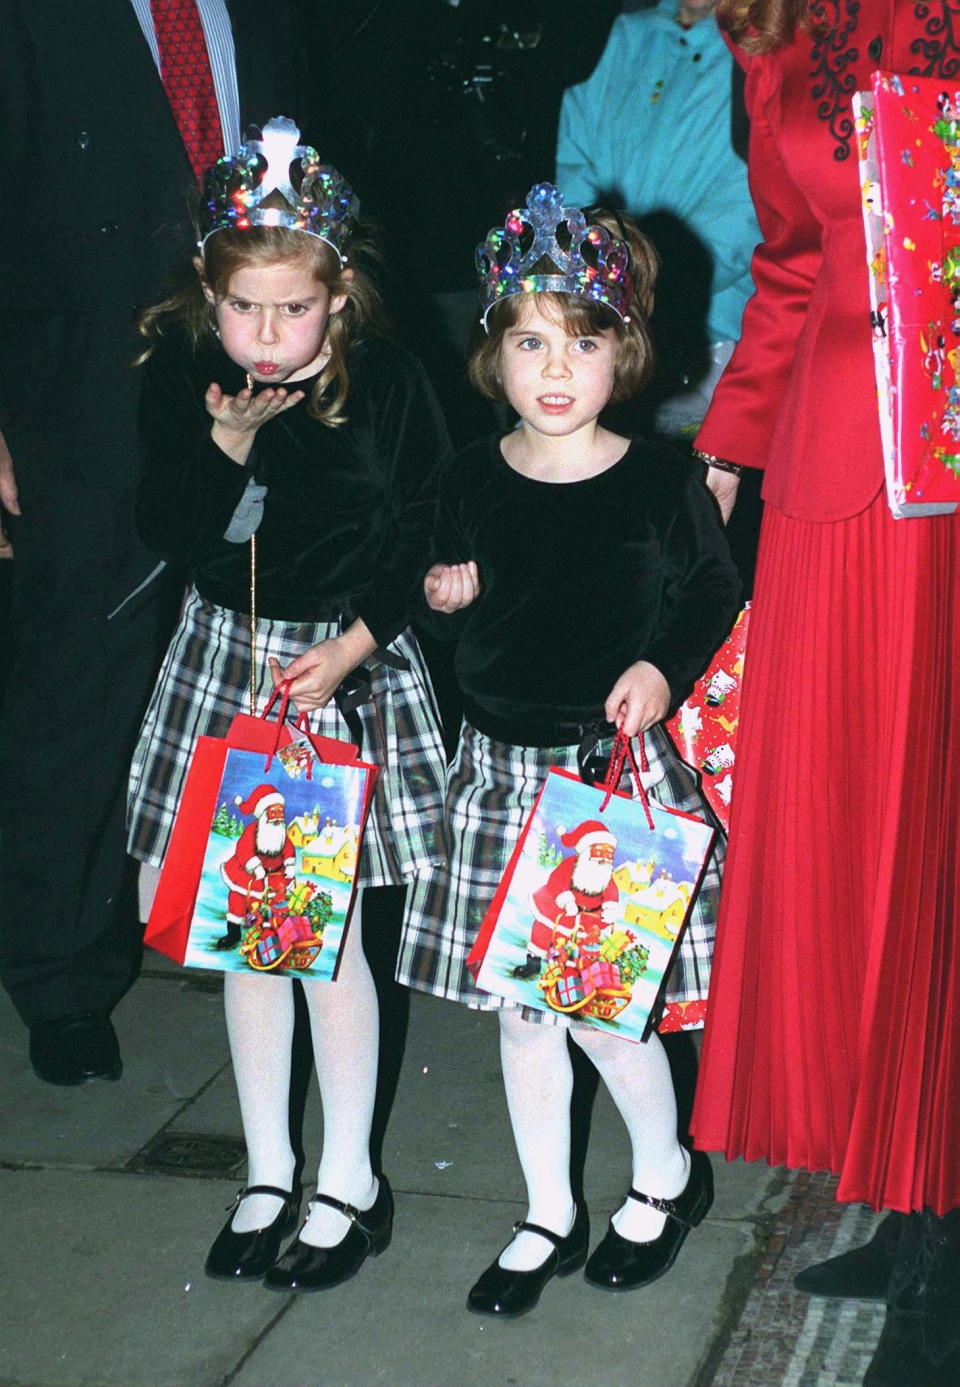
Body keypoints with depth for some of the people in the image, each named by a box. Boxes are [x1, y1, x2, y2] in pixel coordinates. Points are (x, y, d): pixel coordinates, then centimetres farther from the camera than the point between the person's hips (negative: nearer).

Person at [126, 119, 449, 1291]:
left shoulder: (385, 383, -12)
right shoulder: (180, 374, -5)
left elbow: (421, 541, -5)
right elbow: (167, 533, -5)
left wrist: (348, 648, -16)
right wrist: (225, 440, -20)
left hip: (347, 668, -3)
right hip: (224, 657, 3)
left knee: (328, 929, 1)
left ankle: (348, 1180, 18)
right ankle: (268, 1172, 25)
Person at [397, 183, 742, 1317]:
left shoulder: (661, 483, -8)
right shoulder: (472, 482, -1)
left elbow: (715, 594, 5)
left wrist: (665, 668, -11)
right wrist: (443, 599, -10)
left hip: (619, 765, -3)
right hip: (500, 764, 3)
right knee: (519, 1005, 11)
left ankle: (667, 1175, 28)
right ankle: (549, 1216, 29)